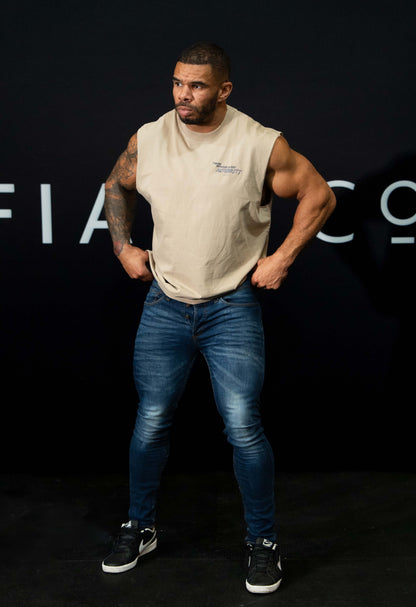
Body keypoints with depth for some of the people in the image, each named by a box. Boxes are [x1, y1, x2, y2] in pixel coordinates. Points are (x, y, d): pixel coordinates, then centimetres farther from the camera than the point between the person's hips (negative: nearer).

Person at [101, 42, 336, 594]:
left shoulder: (261, 145, -10)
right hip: (164, 304, 3)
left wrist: (282, 259, -6)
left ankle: (263, 542, 15)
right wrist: (123, 246, 11)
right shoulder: (148, 140, 0)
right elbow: (116, 186, 20)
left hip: (233, 307, -3)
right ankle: (140, 528, 29)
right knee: (151, 422, 8)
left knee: (243, 428, -6)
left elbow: (319, 197, -1)